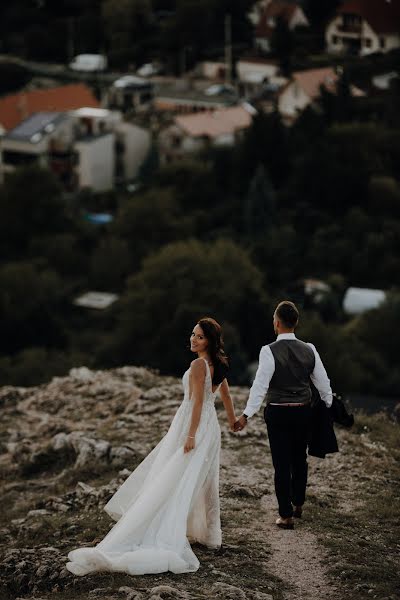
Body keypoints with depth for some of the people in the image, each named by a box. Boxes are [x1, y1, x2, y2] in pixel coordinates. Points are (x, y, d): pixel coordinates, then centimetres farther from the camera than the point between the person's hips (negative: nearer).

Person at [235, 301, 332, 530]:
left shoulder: (270, 351, -15)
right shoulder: (309, 350, -1)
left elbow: (260, 386, -17)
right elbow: (323, 383, 6)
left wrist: (246, 415, -14)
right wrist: (329, 408, 21)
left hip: (278, 414, -4)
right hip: (304, 412, 4)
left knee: (282, 464, 3)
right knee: (300, 459, 22)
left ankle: (286, 515, 8)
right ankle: (298, 504, 38)